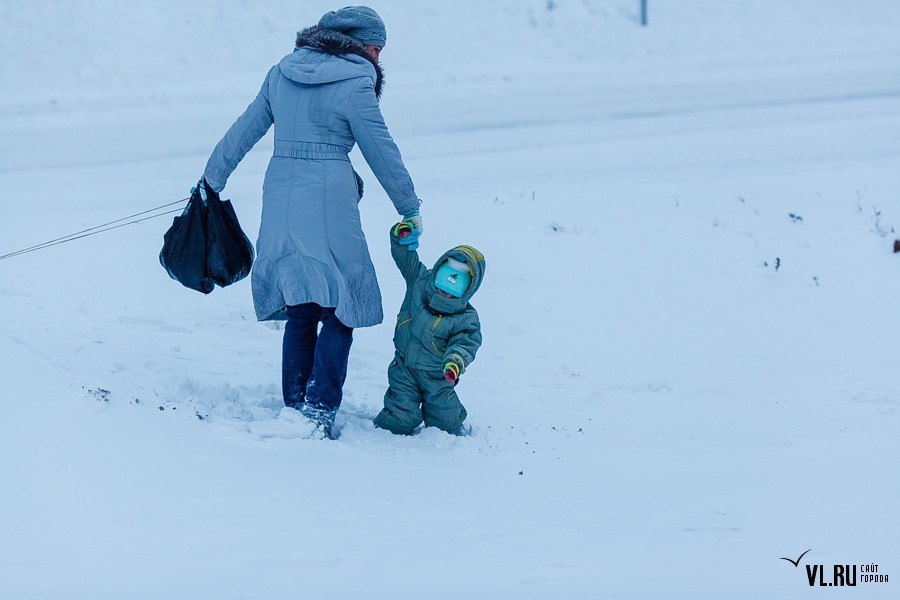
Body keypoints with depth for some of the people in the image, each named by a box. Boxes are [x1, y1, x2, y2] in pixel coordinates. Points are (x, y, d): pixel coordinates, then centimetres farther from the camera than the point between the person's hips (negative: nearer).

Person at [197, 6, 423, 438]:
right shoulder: (355, 86, -8)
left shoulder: (282, 74, 10)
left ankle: (294, 404, 17)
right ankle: (320, 408, -8)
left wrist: (213, 177, 28)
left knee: (300, 311, 15)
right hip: (328, 202, -6)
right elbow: (382, 154, -2)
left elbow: (244, 130, 17)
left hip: (280, 197, 6)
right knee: (340, 305, 1)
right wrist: (410, 208, 10)